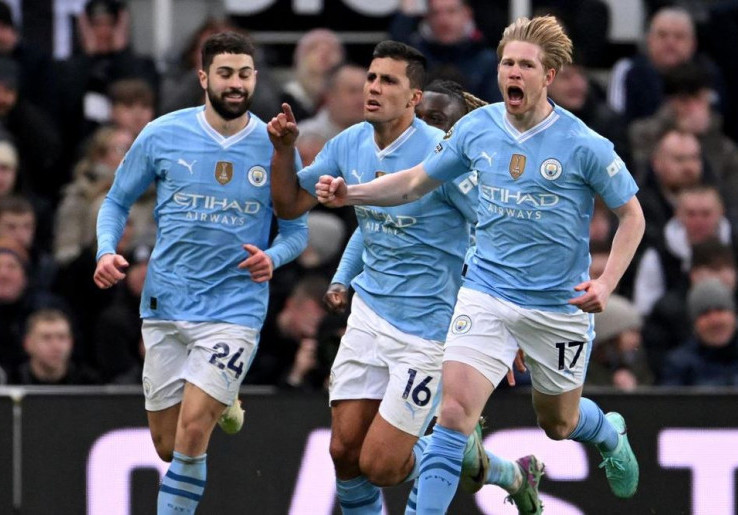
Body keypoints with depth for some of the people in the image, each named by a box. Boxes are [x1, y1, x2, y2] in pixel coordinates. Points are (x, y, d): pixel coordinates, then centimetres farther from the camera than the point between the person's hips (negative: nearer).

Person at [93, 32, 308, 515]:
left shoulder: (275, 147, -2)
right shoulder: (162, 136, -3)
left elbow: (297, 229, 7)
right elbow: (117, 201, 10)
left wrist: (272, 257, -15)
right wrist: (107, 251, -9)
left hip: (235, 308, -2)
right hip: (166, 306, 2)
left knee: (191, 431, -17)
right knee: (168, 446, 9)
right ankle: (220, 403, 42)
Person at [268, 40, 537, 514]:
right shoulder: (349, 145, 2)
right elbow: (290, 205, 15)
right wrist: (283, 149, -4)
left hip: (427, 328, -6)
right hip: (368, 312, 6)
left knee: (379, 466, -7)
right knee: (345, 452, 2)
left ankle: (461, 448, 20)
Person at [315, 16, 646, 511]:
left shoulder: (584, 145, -14)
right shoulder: (476, 129, -4)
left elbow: (631, 214, -3)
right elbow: (416, 182, 10)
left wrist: (607, 282, -16)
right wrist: (350, 193, -5)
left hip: (560, 306, -1)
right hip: (487, 296, 1)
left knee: (558, 423, 18)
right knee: (455, 409, -17)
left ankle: (610, 433, 55)